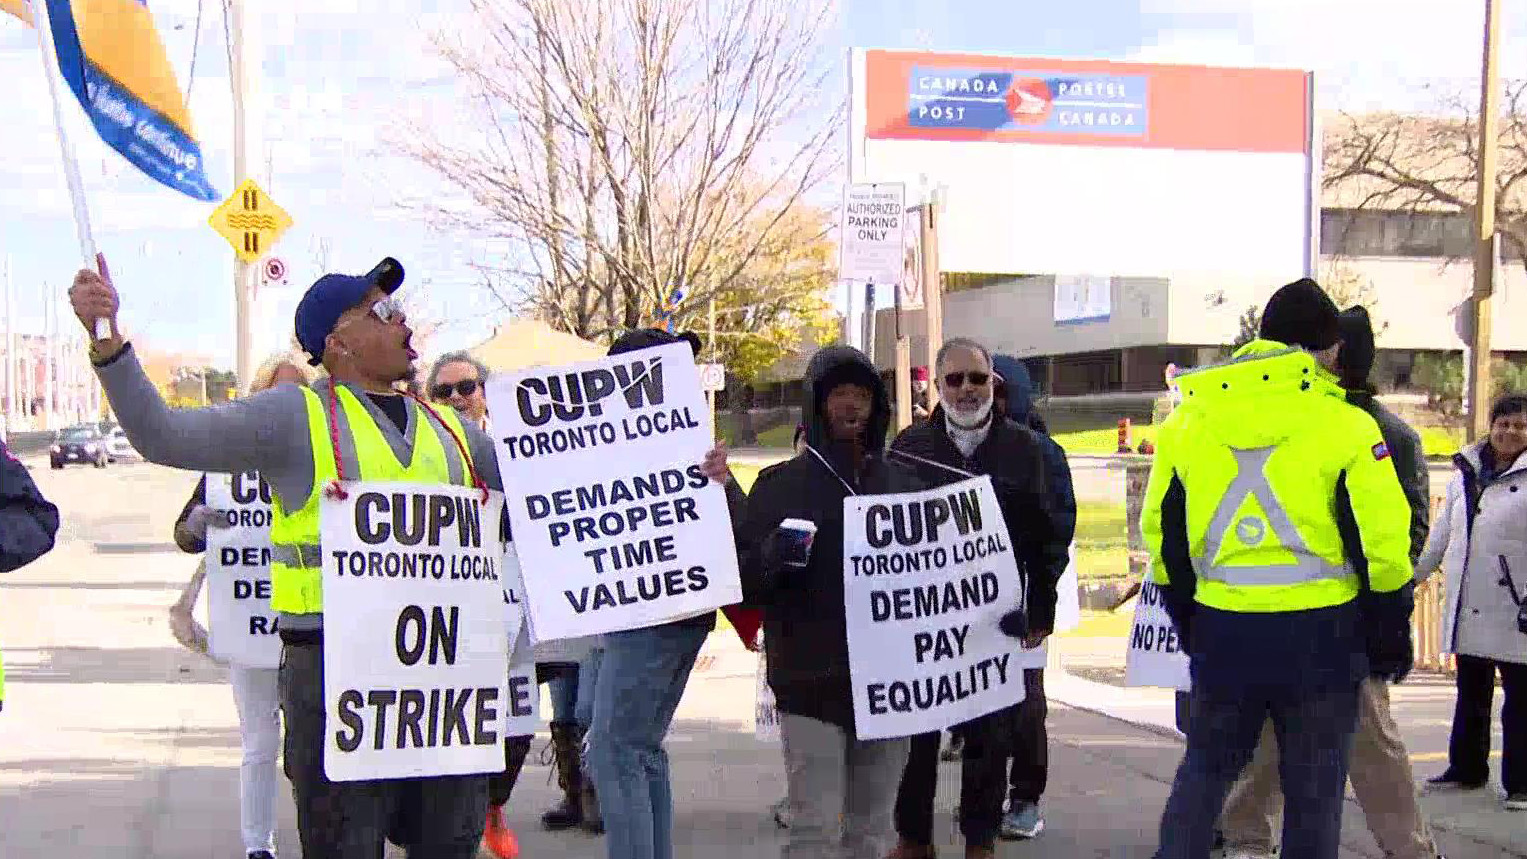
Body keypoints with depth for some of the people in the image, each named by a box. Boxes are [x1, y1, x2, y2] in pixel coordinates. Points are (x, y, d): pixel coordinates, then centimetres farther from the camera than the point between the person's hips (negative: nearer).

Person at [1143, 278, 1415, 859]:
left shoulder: (1188, 421, 5)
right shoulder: (1344, 424, -8)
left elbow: (1163, 532, 11)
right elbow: (1382, 543, -9)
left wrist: (1185, 618, 21)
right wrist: (1390, 633, 3)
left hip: (1222, 630, 3)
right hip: (1318, 633, -3)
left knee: (1204, 769, 19)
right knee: (1313, 787, 9)